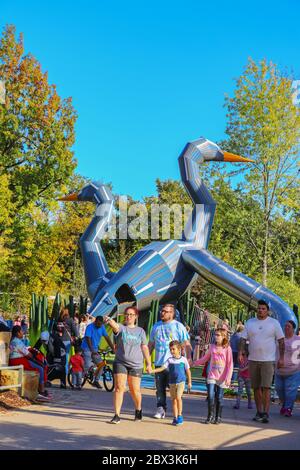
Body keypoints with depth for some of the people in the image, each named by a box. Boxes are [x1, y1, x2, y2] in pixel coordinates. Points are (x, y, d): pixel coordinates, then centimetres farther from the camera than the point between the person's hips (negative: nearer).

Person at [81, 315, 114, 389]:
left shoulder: (102, 327, 1)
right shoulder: (90, 327, -18)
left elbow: (107, 338, 2)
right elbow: (88, 339, -26)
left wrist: (113, 349, -5)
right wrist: (92, 351, -37)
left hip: (95, 349, 6)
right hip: (87, 349, -6)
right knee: (88, 366, -19)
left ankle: (96, 381, 8)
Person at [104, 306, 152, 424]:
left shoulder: (140, 331, 8)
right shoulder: (121, 328, 0)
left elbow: (144, 348, 11)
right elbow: (115, 326, -24)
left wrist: (149, 363, 9)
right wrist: (110, 321, -47)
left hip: (136, 365, 1)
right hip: (120, 362, -1)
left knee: (135, 390, 6)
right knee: (119, 388, -9)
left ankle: (138, 410, 32)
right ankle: (117, 415, -3)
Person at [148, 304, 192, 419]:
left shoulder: (178, 326, 0)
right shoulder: (156, 326, 15)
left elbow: (186, 344, -4)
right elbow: (151, 344, 23)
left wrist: (189, 357, -16)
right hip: (159, 362, 5)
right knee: (160, 388, 5)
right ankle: (161, 409, 13)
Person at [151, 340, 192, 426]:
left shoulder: (183, 359, 0)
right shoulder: (169, 360, 3)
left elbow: (188, 371, 8)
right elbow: (162, 368, -7)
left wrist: (189, 382, 8)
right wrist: (152, 371, -21)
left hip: (181, 382, -3)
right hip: (172, 383, 3)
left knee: (178, 397, -18)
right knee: (173, 399, 7)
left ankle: (180, 416, -5)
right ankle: (175, 417, 16)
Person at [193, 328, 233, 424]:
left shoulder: (227, 348, -5)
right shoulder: (212, 346, 5)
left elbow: (230, 364, -5)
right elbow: (205, 358, 19)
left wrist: (228, 378, -10)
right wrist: (195, 363, 18)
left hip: (222, 377, -2)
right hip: (212, 376, 2)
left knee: (219, 398, 4)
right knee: (211, 396, -5)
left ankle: (218, 417, 17)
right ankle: (210, 415, 9)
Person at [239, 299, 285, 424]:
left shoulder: (274, 323, 1)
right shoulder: (250, 323, 8)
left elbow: (281, 341, 2)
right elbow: (243, 339, 6)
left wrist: (281, 358, -4)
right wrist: (240, 353, -9)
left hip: (268, 360, -3)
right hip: (253, 360, 3)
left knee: (266, 387, -11)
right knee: (256, 388, 8)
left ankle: (265, 413, -7)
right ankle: (259, 412, 17)